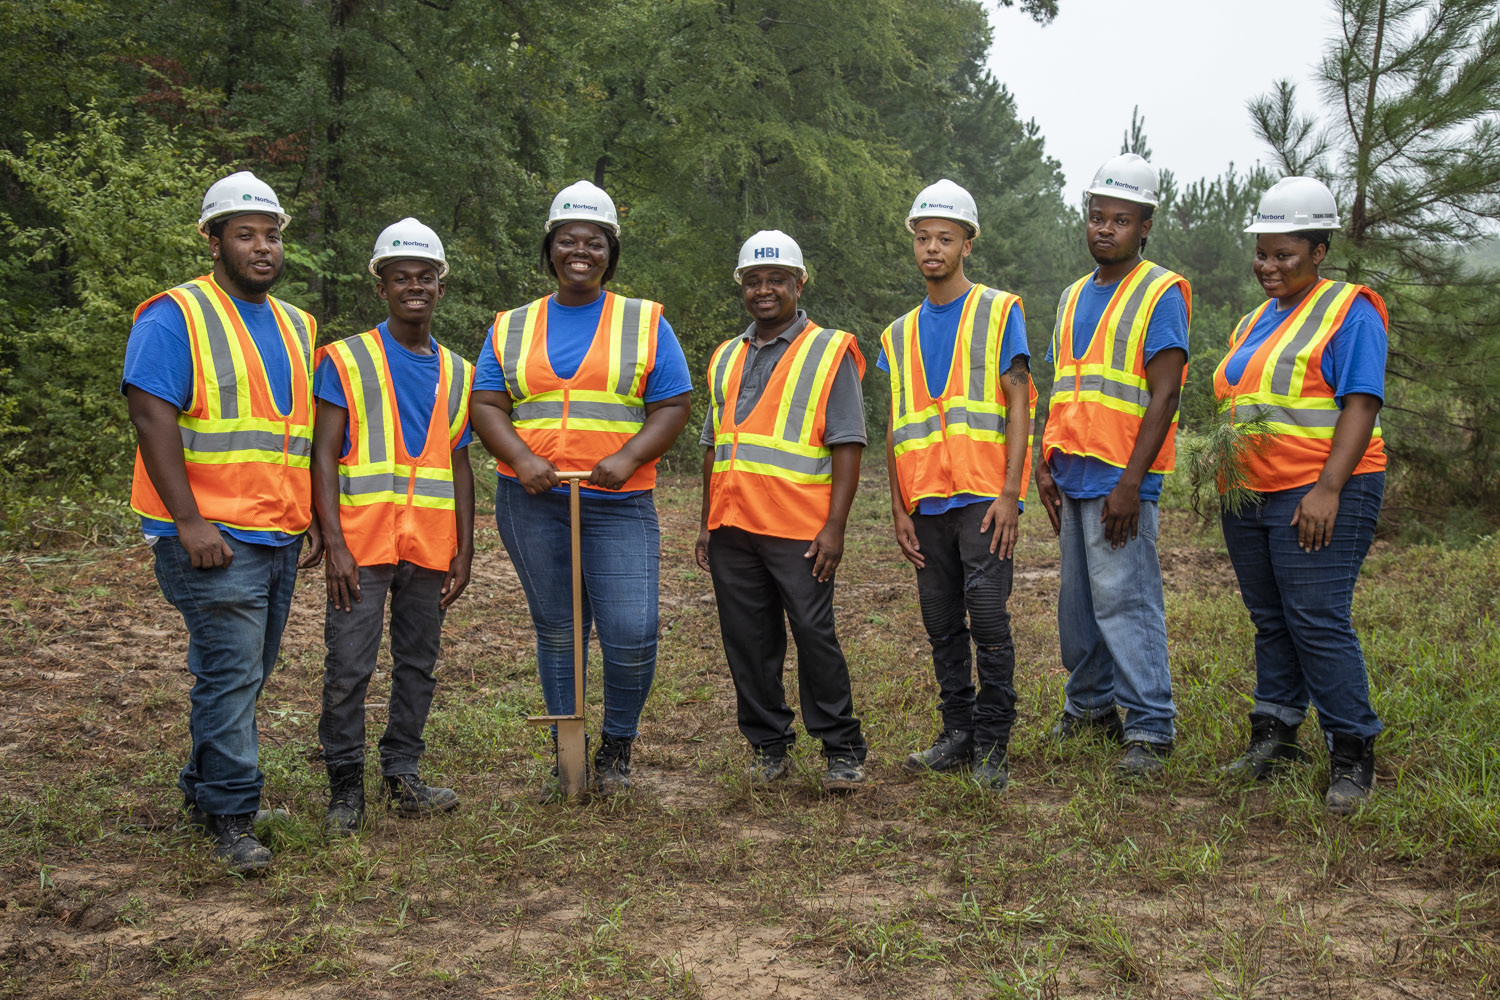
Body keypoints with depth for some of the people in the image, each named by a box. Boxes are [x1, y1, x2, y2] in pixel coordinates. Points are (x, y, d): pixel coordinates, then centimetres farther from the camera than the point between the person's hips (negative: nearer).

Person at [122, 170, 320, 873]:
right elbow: (153, 420, -14)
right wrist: (190, 521, -20)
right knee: (231, 673, -8)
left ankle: (203, 788, 28)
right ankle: (230, 818, 1)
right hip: (214, 539, -7)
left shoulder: (296, 327, 17)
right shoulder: (177, 317, -6)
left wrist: (310, 519, 17)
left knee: (245, 674, 13)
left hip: (281, 539, 7)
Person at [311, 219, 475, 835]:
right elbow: (324, 456, -4)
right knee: (348, 668, -3)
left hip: (431, 548, 4)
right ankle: (345, 787, 8)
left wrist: (464, 551, 8)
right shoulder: (345, 360, 1)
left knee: (418, 664, 10)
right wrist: (333, 543, -12)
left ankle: (402, 777, 21)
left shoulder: (457, 374, 13)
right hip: (362, 545, -4)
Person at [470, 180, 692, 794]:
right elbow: (486, 404, 6)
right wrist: (521, 458, -12)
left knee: (632, 634, -10)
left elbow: (672, 407, 3)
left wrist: (628, 457, -14)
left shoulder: (646, 323, 8)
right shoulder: (512, 328, 13)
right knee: (556, 631, 9)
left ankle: (616, 748, 13)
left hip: (618, 504, -2)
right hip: (532, 500, 2)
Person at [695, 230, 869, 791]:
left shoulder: (830, 352, 1)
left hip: (799, 531, -5)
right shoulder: (726, 359, 17)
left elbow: (847, 445, -5)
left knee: (814, 636, -4)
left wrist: (835, 525, -13)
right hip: (732, 530, 5)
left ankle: (842, 749, 7)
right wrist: (707, 524, 15)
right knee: (748, 642, 7)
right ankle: (769, 745, 19)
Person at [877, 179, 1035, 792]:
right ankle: (958, 735, 18)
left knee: (988, 615, -8)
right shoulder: (901, 334, 15)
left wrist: (1009, 493, -12)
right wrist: (899, 509, 8)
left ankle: (993, 746, 1)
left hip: (982, 496, -5)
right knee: (942, 625, 8)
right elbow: (896, 427, 16)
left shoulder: (998, 312, 2)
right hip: (927, 502, 5)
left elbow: (1018, 405, -4)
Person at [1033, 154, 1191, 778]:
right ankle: (1091, 706, 25)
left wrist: (1131, 480, -18)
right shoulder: (1074, 296, 17)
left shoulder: (1161, 293, -5)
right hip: (1073, 475, 7)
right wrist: (1046, 462, 11)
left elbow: (1164, 395, -12)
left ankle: (1150, 728, -3)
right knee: (1077, 600, 12)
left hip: (1119, 478, -7)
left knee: (1123, 599, -9)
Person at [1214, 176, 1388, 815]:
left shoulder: (1349, 311, -5)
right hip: (1250, 497, 8)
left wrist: (1327, 488, -21)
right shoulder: (1254, 322, 19)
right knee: (1271, 621, 11)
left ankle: (1352, 754, -3)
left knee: (1317, 621, -11)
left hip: (1319, 496, -7)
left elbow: (1360, 404, -13)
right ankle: (1275, 735, 20)